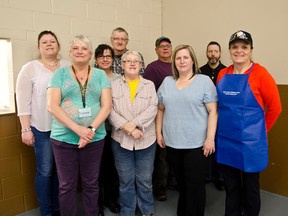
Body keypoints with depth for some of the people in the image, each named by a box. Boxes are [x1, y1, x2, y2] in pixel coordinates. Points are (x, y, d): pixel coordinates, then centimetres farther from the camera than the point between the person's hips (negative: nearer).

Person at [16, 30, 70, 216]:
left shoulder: (68, 67, 6)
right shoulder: (30, 68, 0)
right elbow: (23, 101, -3)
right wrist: (25, 129, -7)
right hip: (42, 128, -2)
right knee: (45, 171, 4)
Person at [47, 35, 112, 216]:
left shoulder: (100, 75, 6)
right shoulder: (60, 74, 3)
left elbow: (107, 105, -1)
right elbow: (52, 106, -7)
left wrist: (91, 129, -15)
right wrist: (78, 129, -17)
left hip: (95, 138, 1)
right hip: (64, 138, 0)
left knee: (91, 184, 12)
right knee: (66, 186, 9)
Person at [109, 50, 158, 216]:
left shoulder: (149, 85, 6)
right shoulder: (114, 85, 5)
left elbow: (152, 109, -6)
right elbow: (110, 110, -5)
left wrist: (134, 124, -18)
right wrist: (127, 128, -16)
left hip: (146, 140, 1)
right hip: (121, 140, 0)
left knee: (145, 180, 11)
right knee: (126, 181, 12)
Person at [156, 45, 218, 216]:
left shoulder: (204, 81, -3)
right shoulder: (167, 82, 9)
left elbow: (213, 111, -7)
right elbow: (161, 109, 14)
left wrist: (210, 138, -13)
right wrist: (159, 132, 9)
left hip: (196, 144, -4)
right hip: (172, 143, 4)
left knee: (195, 185, 6)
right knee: (181, 183, 18)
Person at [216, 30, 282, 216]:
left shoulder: (260, 74, -11)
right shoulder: (223, 74, 4)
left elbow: (275, 107, -5)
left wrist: (260, 130, 2)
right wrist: (226, 126, 12)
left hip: (250, 141, -4)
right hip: (226, 140, 5)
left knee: (250, 186, 13)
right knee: (230, 185, 18)